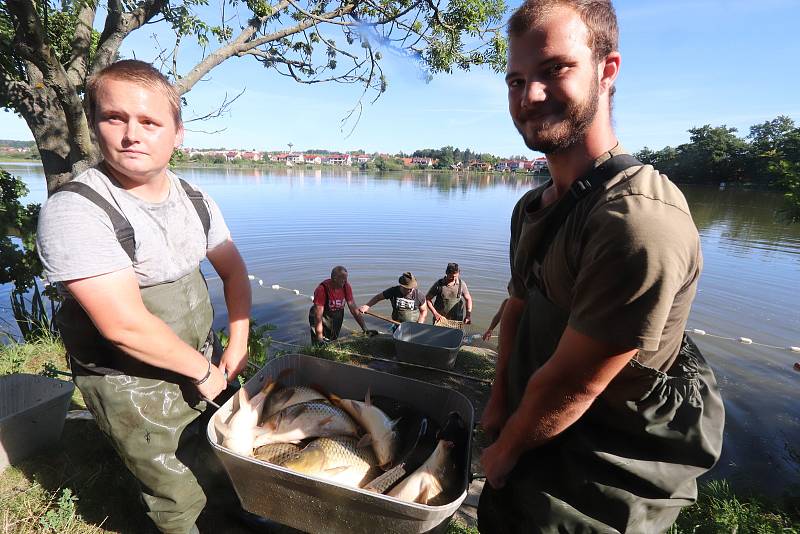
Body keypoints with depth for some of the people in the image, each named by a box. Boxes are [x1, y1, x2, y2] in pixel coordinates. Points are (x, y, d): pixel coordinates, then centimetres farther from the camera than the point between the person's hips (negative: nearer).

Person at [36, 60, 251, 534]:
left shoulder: (195, 199, -3)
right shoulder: (75, 211, -23)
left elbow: (234, 271, 5)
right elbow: (125, 325, -28)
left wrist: (237, 346, -3)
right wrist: (202, 371, -16)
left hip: (206, 359, 6)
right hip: (135, 384, -6)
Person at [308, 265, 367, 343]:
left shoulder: (346, 287, -13)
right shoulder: (322, 289, -29)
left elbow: (354, 309, -8)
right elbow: (318, 316, -29)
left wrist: (365, 329, -12)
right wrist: (320, 339, -33)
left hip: (337, 318, 5)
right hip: (323, 319, -4)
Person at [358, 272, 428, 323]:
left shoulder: (418, 295, -9)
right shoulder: (393, 291, -7)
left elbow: (424, 311, 2)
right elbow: (378, 297, 3)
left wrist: (419, 324, -11)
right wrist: (367, 306, -10)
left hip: (414, 325, 0)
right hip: (399, 324, 1)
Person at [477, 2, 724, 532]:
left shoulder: (640, 220, -32)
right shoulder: (532, 207, -1)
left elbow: (571, 387, -27)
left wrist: (505, 451, -10)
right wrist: (499, 405, 4)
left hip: (600, 487, -8)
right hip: (533, 441, 8)